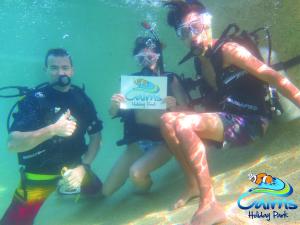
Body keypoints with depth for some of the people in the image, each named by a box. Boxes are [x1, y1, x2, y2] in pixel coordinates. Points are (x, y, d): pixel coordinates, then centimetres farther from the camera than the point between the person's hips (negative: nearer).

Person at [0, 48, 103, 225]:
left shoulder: (82, 99, -3)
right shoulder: (34, 100, -16)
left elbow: (96, 136, 0)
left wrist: (83, 167, -13)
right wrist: (53, 129, -36)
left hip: (73, 167, 4)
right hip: (39, 173, -4)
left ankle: (67, 187, 32)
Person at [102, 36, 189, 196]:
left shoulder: (169, 79, 0)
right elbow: (113, 113, 4)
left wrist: (174, 107, -25)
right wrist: (115, 105, -18)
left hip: (163, 141, -3)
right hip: (137, 142, 3)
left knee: (136, 172, -30)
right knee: (107, 191, -1)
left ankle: (144, 199, 6)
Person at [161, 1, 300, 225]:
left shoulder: (228, 50, -12)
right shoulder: (202, 60, 11)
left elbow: (272, 76, -18)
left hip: (249, 121, -8)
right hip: (225, 119, 8)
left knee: (183, 125, -28)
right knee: (168, 120, -1)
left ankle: (210, 205, -24)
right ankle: (194, 183, 2)